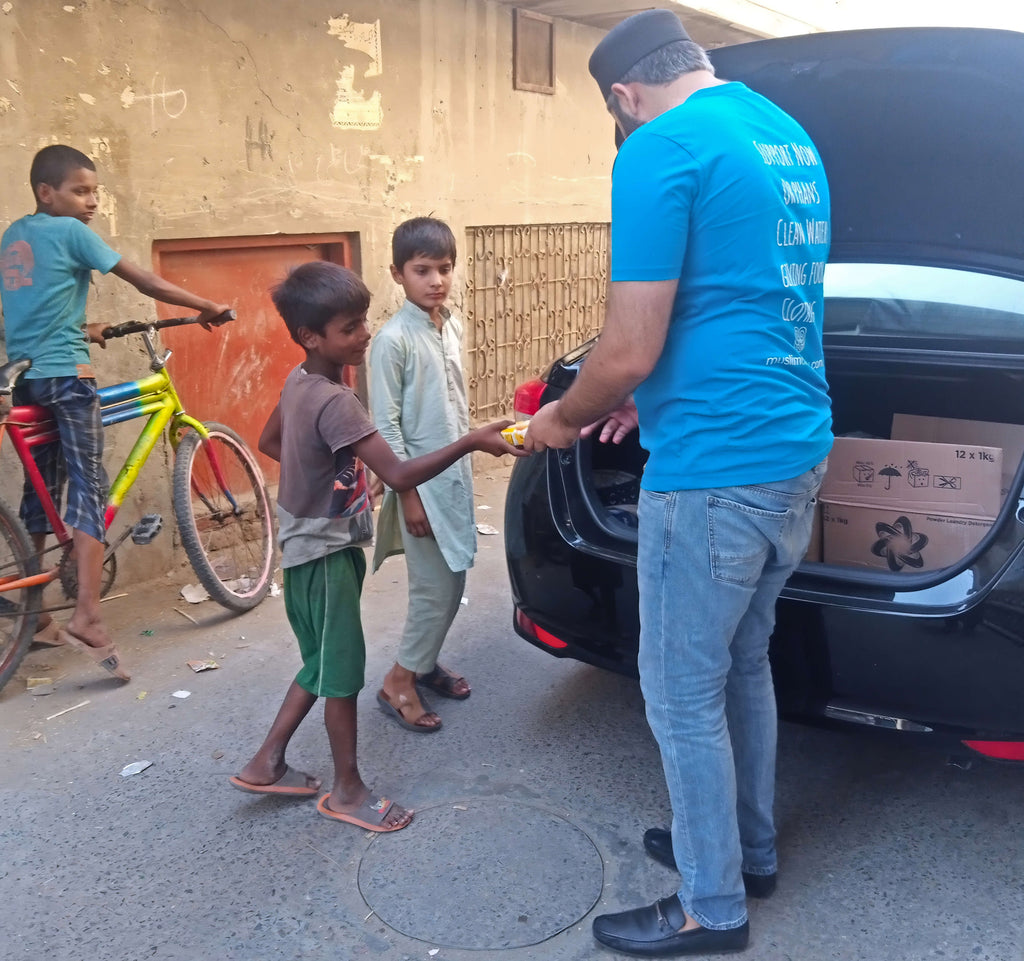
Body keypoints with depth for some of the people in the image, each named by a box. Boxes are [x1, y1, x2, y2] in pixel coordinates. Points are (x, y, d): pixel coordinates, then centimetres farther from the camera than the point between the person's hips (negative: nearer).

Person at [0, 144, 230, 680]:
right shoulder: (71, 232, -6)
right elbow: (146, 283, -6)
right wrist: (208, 308, 2)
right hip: (65, 375, -8)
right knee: (88, 488, -8)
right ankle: (86, 617, -17)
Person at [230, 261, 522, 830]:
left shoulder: (299, 381, 3)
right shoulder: (335, 402, -27)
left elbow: (270, 442, 19)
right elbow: (399, 475, -33)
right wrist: (470, 442, -32)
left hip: (316, 545, 10)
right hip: (325, 553, -9)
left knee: (322, 666, 20)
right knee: (343, 672, 3)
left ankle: (268, 763, 31)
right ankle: (348, 789, 19)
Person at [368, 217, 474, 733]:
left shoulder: (452, 328, 8)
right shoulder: (393, 340, -15)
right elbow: (385, 425, -15)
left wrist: (466, 459, 16)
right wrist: (408, 493, -17)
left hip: (457, 475, 7)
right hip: (421, 482, -7)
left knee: (453, 583, 13)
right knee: (435, 589, -3)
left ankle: (425, 663, 32)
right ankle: (398, 682, 13)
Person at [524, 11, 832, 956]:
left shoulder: (662, 149, -13)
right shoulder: (790, 138, 15)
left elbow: (630, 351, -17)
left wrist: (564, 419, 2)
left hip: (713, 472, -9)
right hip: (797, 453, 9)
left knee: (684, 695, 6)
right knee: (743, 665, 22)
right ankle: (748, 849, 40)